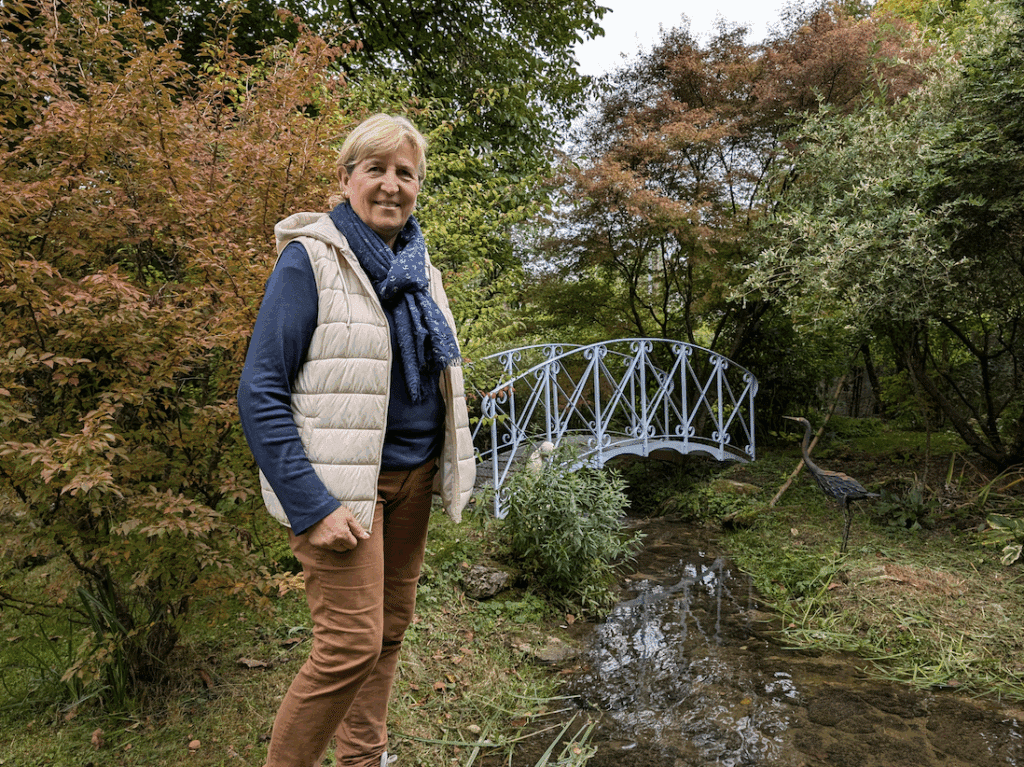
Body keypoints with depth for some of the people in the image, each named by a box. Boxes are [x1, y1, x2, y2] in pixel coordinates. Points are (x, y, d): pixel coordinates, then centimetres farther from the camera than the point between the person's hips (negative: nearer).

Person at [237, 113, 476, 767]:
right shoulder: (311, 258, -10)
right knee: (353, 641, -8)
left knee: (393, 623, 14)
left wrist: (457, 470, 14)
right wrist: (311, 508, -20)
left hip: (414, 474, 7)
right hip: (343, 484, -6)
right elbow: (260, 392, -14)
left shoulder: (419, 266, 11)